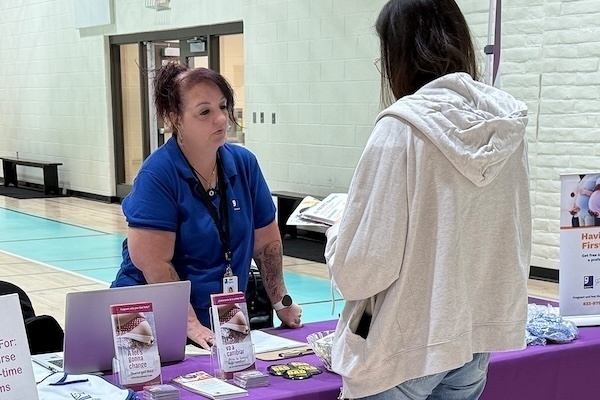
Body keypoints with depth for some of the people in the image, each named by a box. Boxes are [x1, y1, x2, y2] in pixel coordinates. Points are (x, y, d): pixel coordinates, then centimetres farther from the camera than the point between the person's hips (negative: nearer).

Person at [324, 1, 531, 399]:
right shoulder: (507, 125, 0)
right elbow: (514, 239, 11)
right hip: (481, 336, 6)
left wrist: (338, 236, 1)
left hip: (407, 346, -6)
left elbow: (360, 268, -19)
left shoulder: (402, 128, -18)